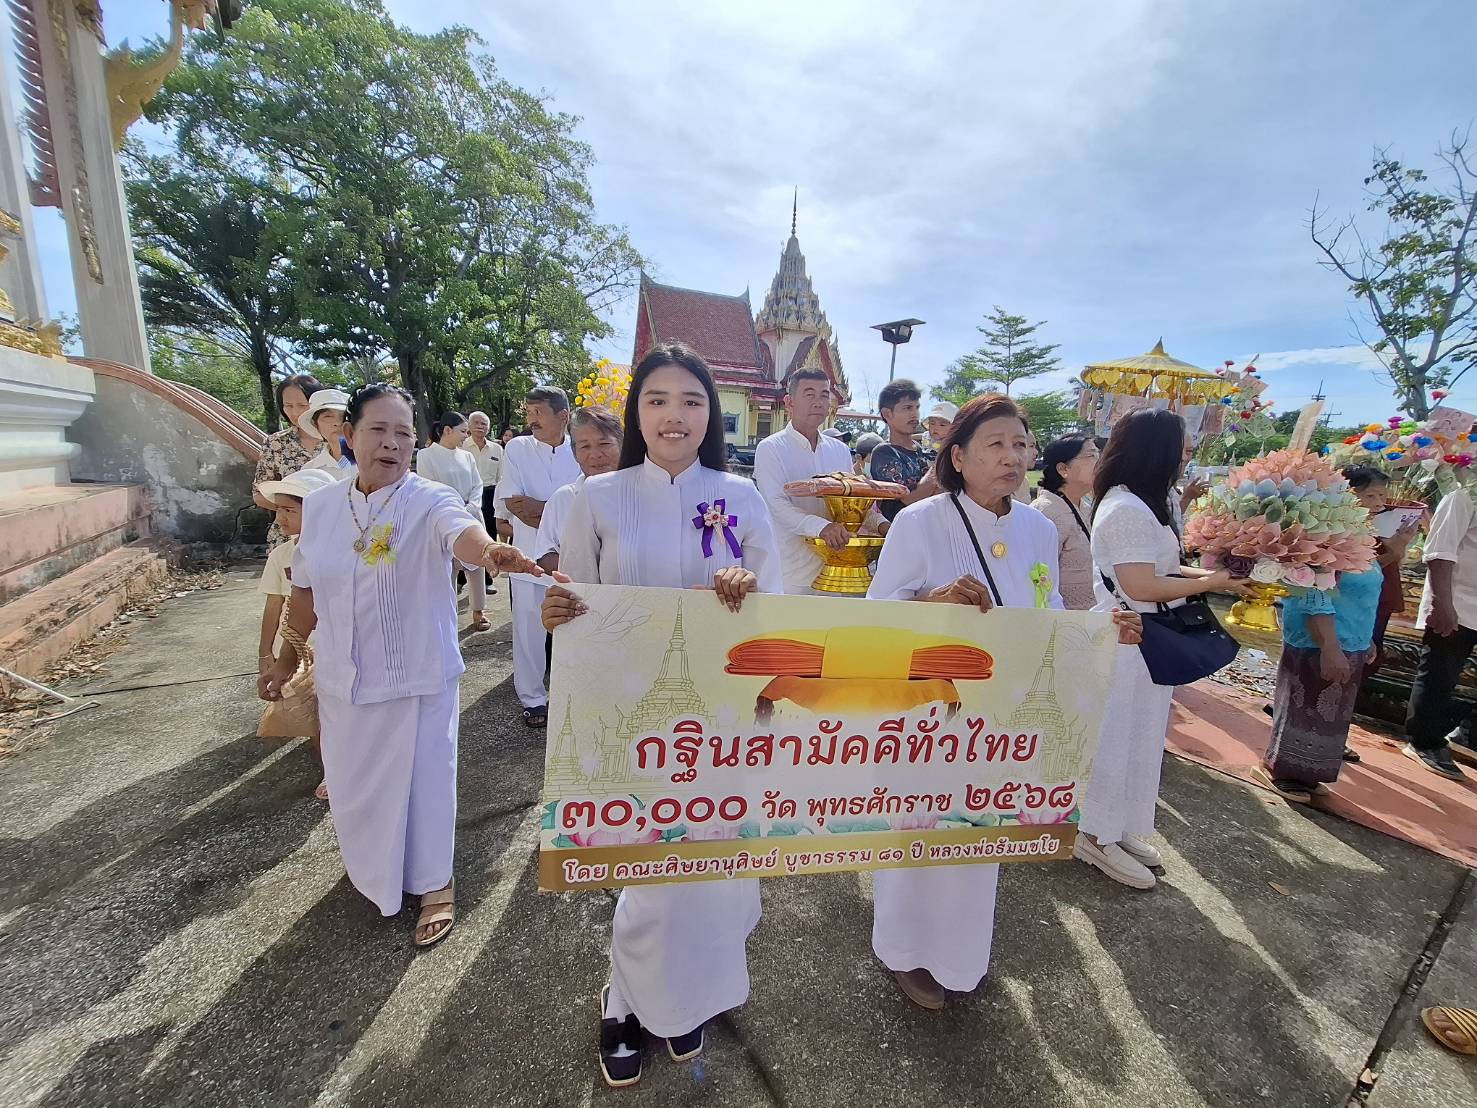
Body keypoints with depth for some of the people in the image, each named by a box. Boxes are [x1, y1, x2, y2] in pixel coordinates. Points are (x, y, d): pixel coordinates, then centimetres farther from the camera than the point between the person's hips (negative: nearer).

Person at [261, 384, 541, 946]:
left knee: (423, 780, 8)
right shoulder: (320, 504, 0)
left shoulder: (430, 501, -16)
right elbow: (306, 587, 11)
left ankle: (434, 884, 32)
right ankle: (373, 872, 50)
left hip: (418, 676, -5)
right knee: (354, 784, 21)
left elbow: (461, 531, -40)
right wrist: (286, 656, 17)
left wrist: (489, 550, -63)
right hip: (342, 678, 5)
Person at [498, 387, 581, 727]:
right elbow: (512, 502, -8)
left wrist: (538, 507, -13)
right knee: (529, 628, 6)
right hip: (530, 555, 0)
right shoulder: (516, 449, 0)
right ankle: (533, 698, 21)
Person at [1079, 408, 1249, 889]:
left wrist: (1206, 573, 3)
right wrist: (1209, 583, -14)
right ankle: (1097, 837, 20)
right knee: (1116, 738, 3)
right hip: (1127, 643, -10)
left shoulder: (1137, 504, 10)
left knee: (1137, 737, 19)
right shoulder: (1126, 510, -22)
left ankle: (1115, 829, 34)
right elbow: (1141, 586, -24)